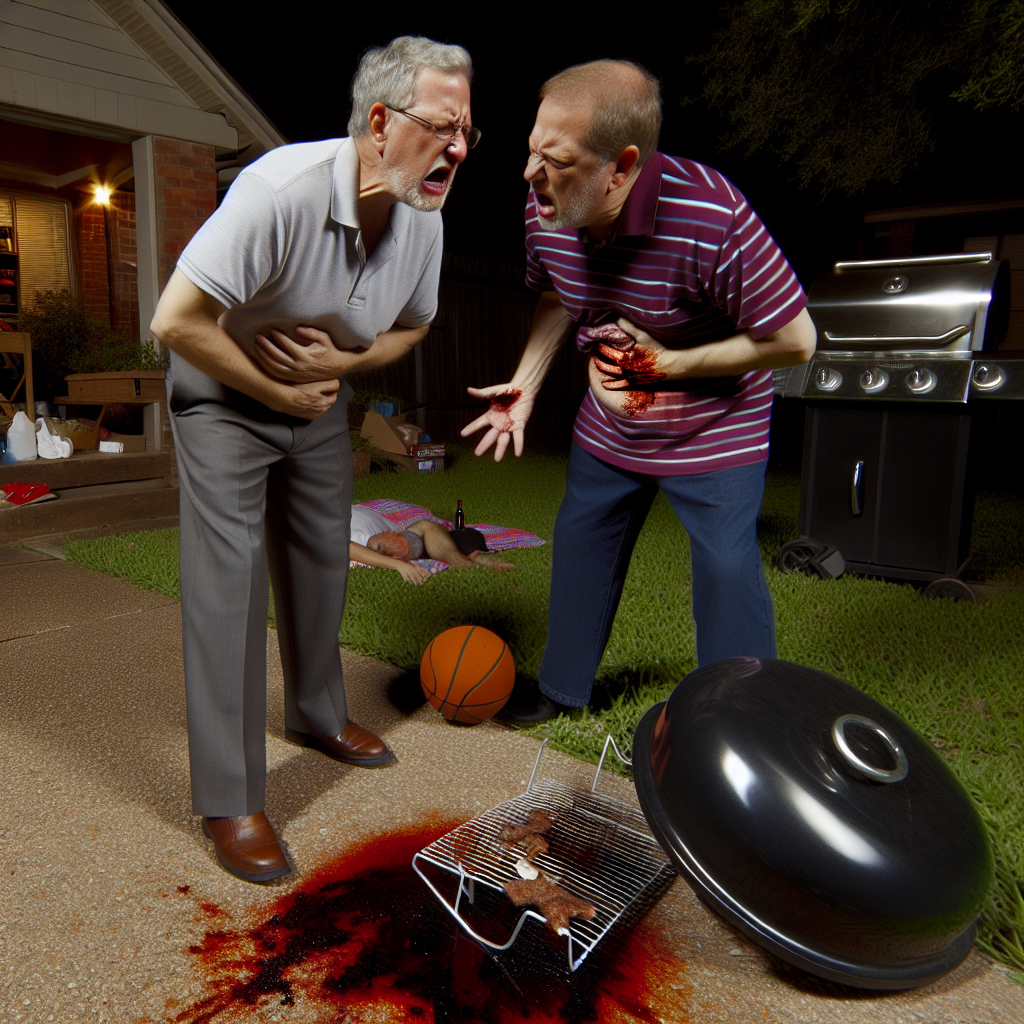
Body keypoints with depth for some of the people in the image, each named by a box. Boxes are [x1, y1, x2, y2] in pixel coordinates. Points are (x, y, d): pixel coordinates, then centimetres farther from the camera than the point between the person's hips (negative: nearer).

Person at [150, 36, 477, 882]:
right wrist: (279, 394, -21)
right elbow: (176, 321, -31)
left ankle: (317, 713, 37)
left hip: (321, 398, 7)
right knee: (228, 581, -9)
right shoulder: (282, 189, -32)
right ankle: (229, 801, 2)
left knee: (323, 562, 13)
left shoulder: (424, 218, -10)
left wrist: (339, 363, -14)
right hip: (225, 397, -6)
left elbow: (412, 325, 6)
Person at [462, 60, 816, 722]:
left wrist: (666, 363, -23)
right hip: (609, 423, 6)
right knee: (579, 544, 13)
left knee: (727, 568, -6)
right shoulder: (545, 211, -15)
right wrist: (525, 386, -4)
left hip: (715, 426, -5)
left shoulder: (710, 217, -33)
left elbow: (795, 341, -23)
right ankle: (563, 689, 34)